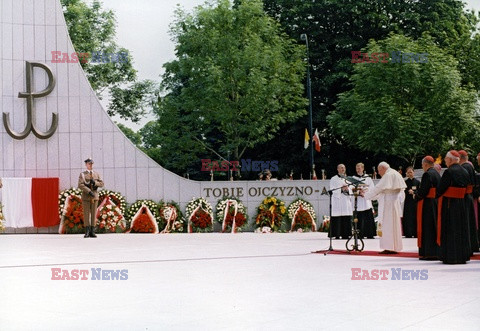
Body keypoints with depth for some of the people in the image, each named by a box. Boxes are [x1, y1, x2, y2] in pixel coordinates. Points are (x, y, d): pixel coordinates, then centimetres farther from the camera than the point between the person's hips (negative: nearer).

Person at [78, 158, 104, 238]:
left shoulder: (97, 174, 12)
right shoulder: (82, 174, 1)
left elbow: (102, 184, 4)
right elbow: (80, 185, -12)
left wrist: (95, 182, -15)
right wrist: (89, 191, -22)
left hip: (95, 196, 3)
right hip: (86, 196, -3)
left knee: (93, 214, 2)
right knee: (86, 214, -4)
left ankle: (92, 232, 4)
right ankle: (87, 232, -2)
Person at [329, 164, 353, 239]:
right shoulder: (333, 179, 4)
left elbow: (350, 190, 17)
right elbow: (332, 190, -4)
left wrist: (347, 189, -6)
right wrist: (341, 189, -16)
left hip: (346, 201, 5)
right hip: (337, 202, -5)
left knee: (346, 219, 0)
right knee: (337, 220, -10)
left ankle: (345, 235, 4)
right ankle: (337, 235, -9)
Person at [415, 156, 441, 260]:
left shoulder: (427, 174, -17)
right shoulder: (437, 173, 11)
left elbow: (422, 191, -20)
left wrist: (416, 197, 0)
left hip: (427, 204, -9)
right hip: (436, 203, 9)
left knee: (427, 228, -3)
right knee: (434, 227, 15)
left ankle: (429, 253, -2)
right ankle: (437, 252, 20)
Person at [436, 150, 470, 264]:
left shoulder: (449, 172, -16)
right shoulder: (464, 172, 8)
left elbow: (440, 189, -13)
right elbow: (465, 188, 12)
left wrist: (437, 195, 6)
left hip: (449, 204, -7)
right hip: (461, 203, 7)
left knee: (449, 230, -2)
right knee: (461, 229, 12)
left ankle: (450, 257, -1)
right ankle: (463, 256, 17)